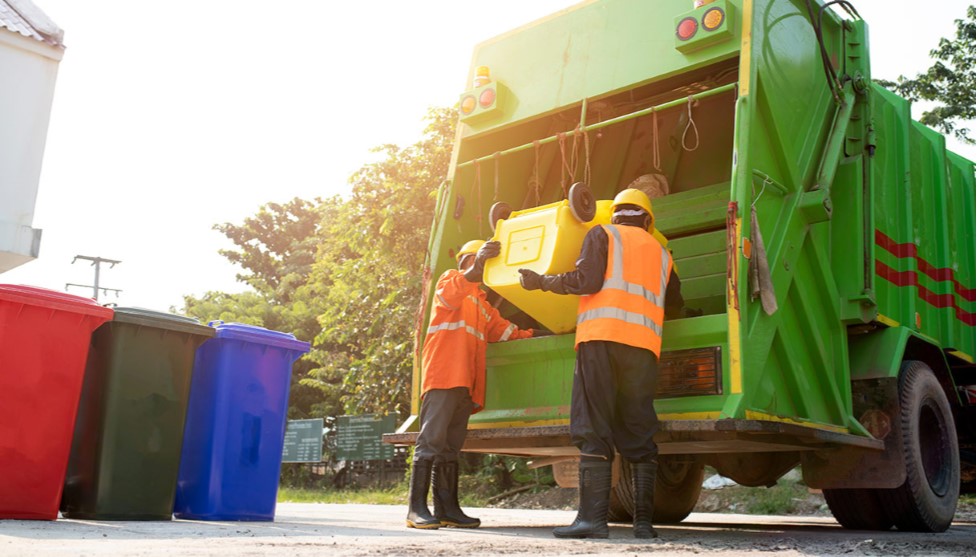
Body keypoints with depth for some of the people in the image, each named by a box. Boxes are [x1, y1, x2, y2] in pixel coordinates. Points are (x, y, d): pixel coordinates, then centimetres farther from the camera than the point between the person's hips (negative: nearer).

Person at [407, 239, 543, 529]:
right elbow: (449, 296, -16)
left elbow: (503, 330, 24)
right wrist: (477, 265, -27)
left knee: (451, 445, 7)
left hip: (466, 382, 8)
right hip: (443, 374, -8)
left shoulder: (483, 302, 30)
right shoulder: (450, 278, 8)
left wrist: (534, 334, 13)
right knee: (431, 439, -12)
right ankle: (417, 508, -12)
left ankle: (447, 508, 8)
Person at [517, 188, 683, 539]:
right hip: (645, 344, 4)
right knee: (639, 433, 6)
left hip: (601, 338, -4)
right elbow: (674, 306, 30)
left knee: (593, 431, -6)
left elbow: (586, 280, -3)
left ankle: (593, 517, -13)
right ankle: (644, 521, 2)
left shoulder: (602, 234, 12)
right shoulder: (661, 253, 25)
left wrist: (541, 281, 8)